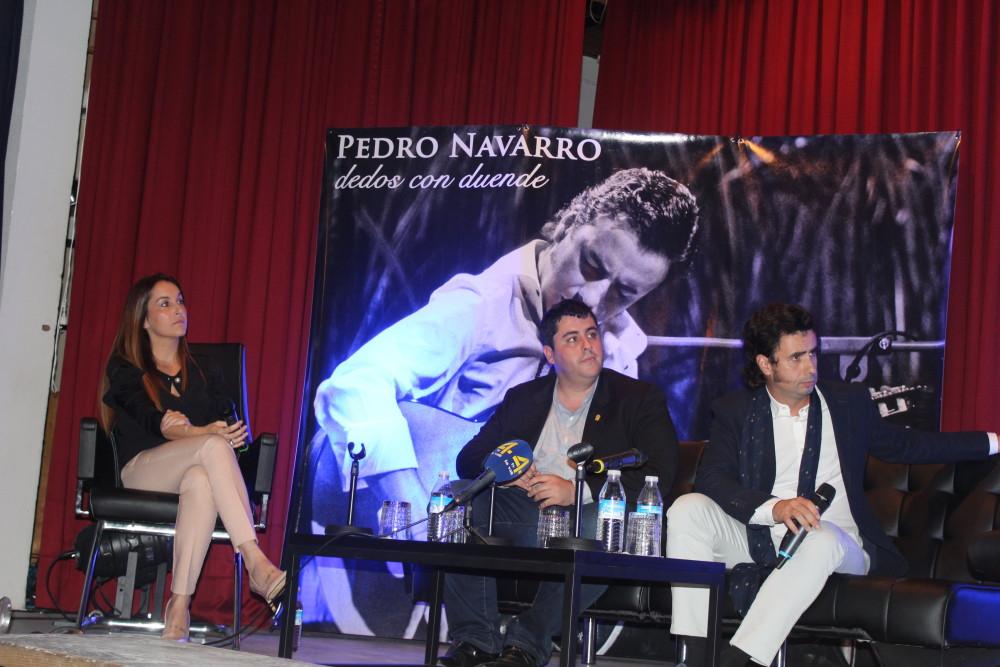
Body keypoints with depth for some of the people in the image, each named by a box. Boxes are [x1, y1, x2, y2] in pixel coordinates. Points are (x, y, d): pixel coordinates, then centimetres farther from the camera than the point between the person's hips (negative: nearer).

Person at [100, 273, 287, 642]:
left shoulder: (205, 376, 22)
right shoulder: (125, 372, 9)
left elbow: (229, 425, 5)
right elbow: (154, 423, -11)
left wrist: (181, 428, -19)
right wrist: (210, 433, -30)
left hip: (188, 475, 3)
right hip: (142, 470, -3)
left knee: (201, 481, -38)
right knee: (214, 446, -35)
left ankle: (180, 604, -46)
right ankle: (255, 562, -47)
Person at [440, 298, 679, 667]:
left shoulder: (639, 398, 5)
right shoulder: (523, 397, 17)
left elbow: (658, 477, -8)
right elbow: (469, 458, 13)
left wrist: (576, 490, -19)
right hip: (526, 512, 4)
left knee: (604, 524, -38)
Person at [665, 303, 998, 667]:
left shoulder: (850, 402, 14)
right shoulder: (735, 410, 6)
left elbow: (907, 445, 27)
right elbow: (710, 478, -9)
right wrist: (774, 507, -27)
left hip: (835, 543, 0)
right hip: (758, 539, 1)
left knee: (822, 538, -36)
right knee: (687, 509, -24)